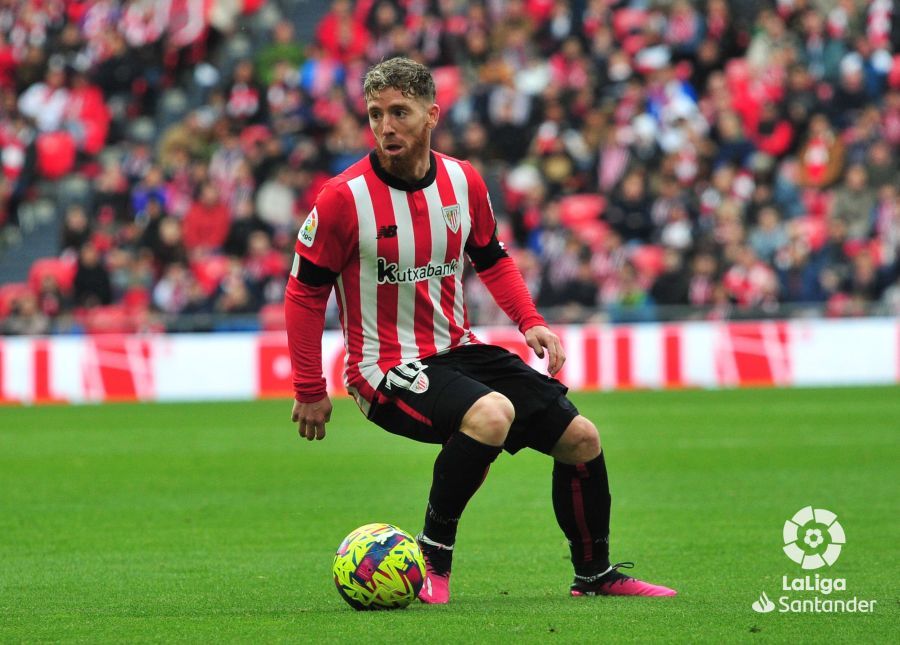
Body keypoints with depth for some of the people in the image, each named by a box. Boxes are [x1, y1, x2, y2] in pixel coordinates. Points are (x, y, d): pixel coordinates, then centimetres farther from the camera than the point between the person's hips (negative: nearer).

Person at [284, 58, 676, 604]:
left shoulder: (463, 181, 1)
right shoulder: (346, 197, -15)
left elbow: (493, 259, 19)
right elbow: (304, 292, -6)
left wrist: (530, 321, 3)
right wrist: (309, 390, -6)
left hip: (459, 350, 6)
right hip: (387, 368, -6)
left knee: (581, 438, 2)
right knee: (491, 414, -35)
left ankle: (596, 574, 24)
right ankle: (433, 558, -17)